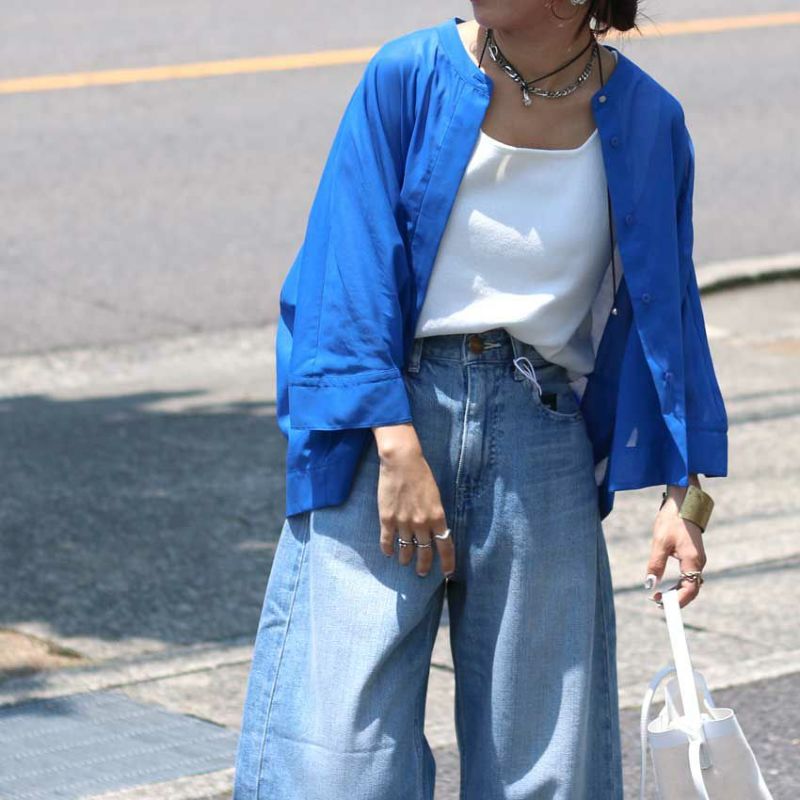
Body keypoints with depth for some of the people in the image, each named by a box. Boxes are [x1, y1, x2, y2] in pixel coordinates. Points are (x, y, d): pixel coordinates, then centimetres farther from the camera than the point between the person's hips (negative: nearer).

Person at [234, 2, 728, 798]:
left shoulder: (646, 122, 3)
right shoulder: (410, 77, -4)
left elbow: (666, 313, 10)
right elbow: (355, 267, -7)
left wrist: (683, 491, 3)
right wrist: (397, 446, -16)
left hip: (542, 435, 2)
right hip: (383, 419, -2)